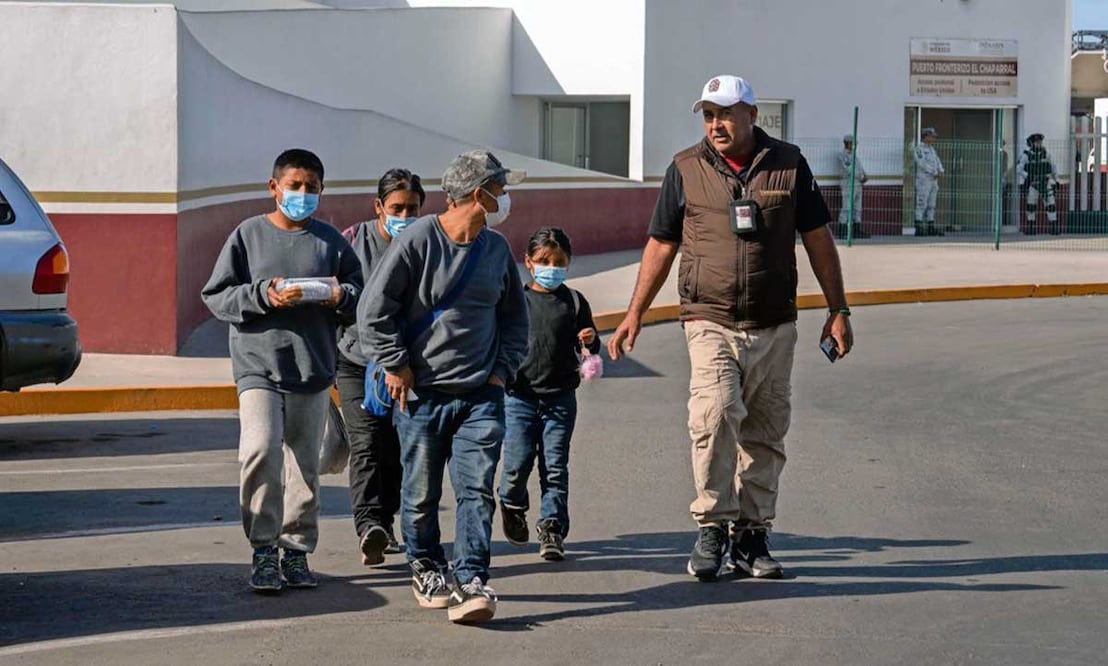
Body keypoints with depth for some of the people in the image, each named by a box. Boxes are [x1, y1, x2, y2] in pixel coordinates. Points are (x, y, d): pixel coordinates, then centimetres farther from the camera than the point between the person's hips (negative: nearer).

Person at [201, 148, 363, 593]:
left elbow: (359, 291, 12)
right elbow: (216, 295, 1)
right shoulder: (248, 235, 3)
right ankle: (263, 550, -11)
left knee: (305, 464, 8)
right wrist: (263, 295, -14)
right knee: (261, 451, -18)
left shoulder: (330, 240, 9)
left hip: (314, 371, 3)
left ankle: (297, 551, 18)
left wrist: (341, 296, -11)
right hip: (259, 365, -3)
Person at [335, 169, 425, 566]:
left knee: (396, 449, 9)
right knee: (366, 443, -16)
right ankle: (368, 524, -28)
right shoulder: (353, 242, -3)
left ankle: (384, 522, 24)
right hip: (356, 358, -3)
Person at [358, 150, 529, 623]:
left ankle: (471, 584, -12)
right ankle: (425, 570, 26)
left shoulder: (496, 248, 10)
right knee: (421, 493, 6)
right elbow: (374, 309, -6)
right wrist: (396, 366, -7)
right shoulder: (419, 239, -8)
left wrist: (504, 368, 11)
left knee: (476, 489, -9)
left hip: (481, 395, 3)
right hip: (422, 394, -3)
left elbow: (514, 315, 23)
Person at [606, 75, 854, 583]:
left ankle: (751, 536, 14)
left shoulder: (788, 164, 5)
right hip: (710, 323, -2)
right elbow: (661, 245, 11)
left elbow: (818, 240, 11)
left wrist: (838, 311, 8)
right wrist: (634, 314, 9)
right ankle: (712, 527, -13)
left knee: (764, 434, 5)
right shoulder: (685, 170, 4)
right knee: (714, 415, -22)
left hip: (774, 327, 2)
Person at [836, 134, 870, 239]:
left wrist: (865, 176, -2)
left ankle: (857, 231, 9)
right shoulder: (842, 156, -5)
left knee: (857, 209, 7)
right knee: (846, 209, -10)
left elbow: (860, 168, 18)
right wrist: (860, 178, -16)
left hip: (858, 185, 9)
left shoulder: (854, 155, 20)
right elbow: (847, 170, -16)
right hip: (849, 184, -9)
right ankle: (841, 232, -9)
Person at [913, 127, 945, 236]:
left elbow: (937, 161, 9)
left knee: (931, 206, 8)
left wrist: (941, 170, -11)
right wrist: (934, 172, -21)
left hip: (933, 181, 9)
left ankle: (931, 229, 10)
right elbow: (922, 163, -21)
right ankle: (919, 230, -8)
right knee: (921, 205, -8)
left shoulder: (931, 149, 17)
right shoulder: (919, 148, -9)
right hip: (923, 181, -9)